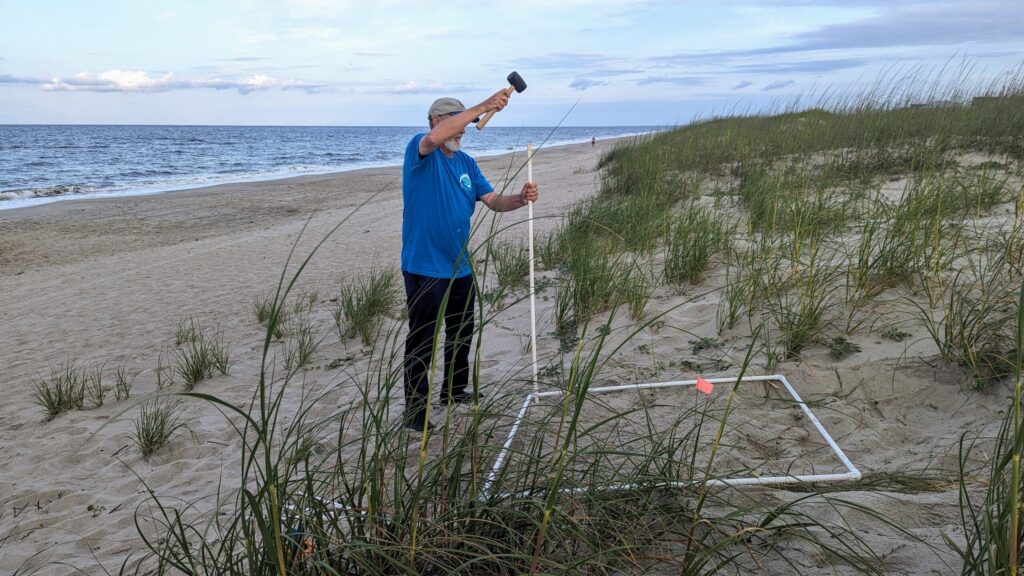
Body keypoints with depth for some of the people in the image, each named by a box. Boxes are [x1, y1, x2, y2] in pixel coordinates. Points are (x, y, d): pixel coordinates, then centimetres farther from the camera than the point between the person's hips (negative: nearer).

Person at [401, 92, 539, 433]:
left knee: (462, 334, 21)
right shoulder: (420, 151, -9)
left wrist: (521, 198, -16)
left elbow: (493, 200, 5)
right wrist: (483, 107, -34)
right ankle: (415, 411, 10)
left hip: (460, 266, 8)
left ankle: (455, 391, 40)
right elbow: (435, 137, -34)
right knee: (422, 342, -1)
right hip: (424, 267, -8)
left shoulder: (466, 162, 12)